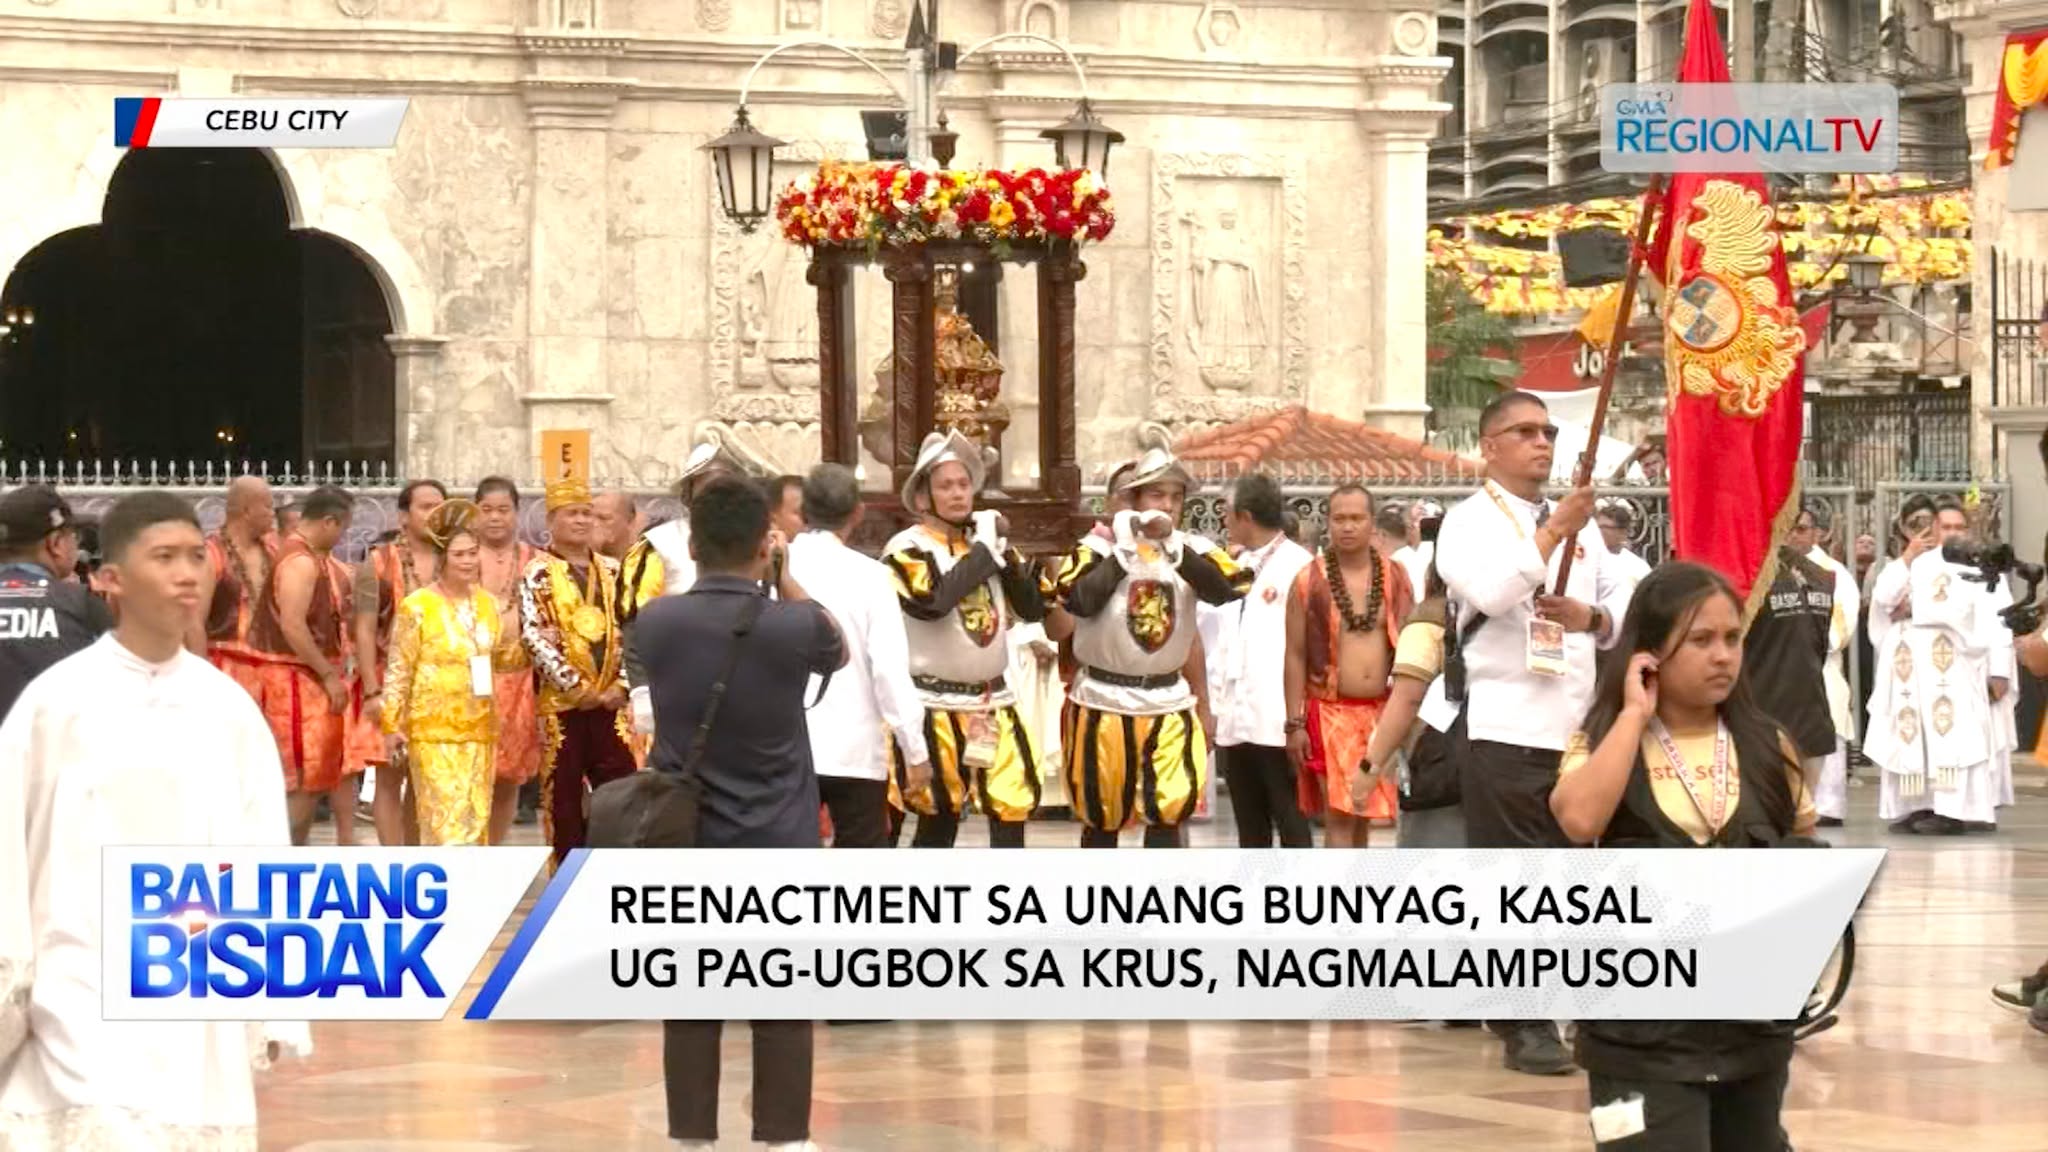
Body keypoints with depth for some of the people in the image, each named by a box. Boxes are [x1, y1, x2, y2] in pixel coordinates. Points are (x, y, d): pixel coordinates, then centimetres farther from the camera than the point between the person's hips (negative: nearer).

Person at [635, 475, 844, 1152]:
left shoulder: (654, 624, -5)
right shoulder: (793, 625, -12)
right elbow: (838, 652, 11)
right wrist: (783, 579, 7)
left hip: (684, 844, 2)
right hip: (779, 848, -2)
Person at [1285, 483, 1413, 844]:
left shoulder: (1395, 576, 4)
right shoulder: (1309, 581, -4)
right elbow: (1295, 656, -2)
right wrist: (1294, 723, -5)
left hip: (1383, 711, 3)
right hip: (1330, 711, -3)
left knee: (1363, 814, 11)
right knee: (1339, 818, -10)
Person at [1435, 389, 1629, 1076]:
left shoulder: (1581, 524, 18)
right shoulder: (1470, 523, 0)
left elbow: (1622, 609, 16)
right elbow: (1490, 591, -19)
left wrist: (1590, 616, -6)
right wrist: (1553, 532, -18)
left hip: (1578, 723, 6)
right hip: (1504, 727, -6)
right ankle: (1527, 1026, -4)